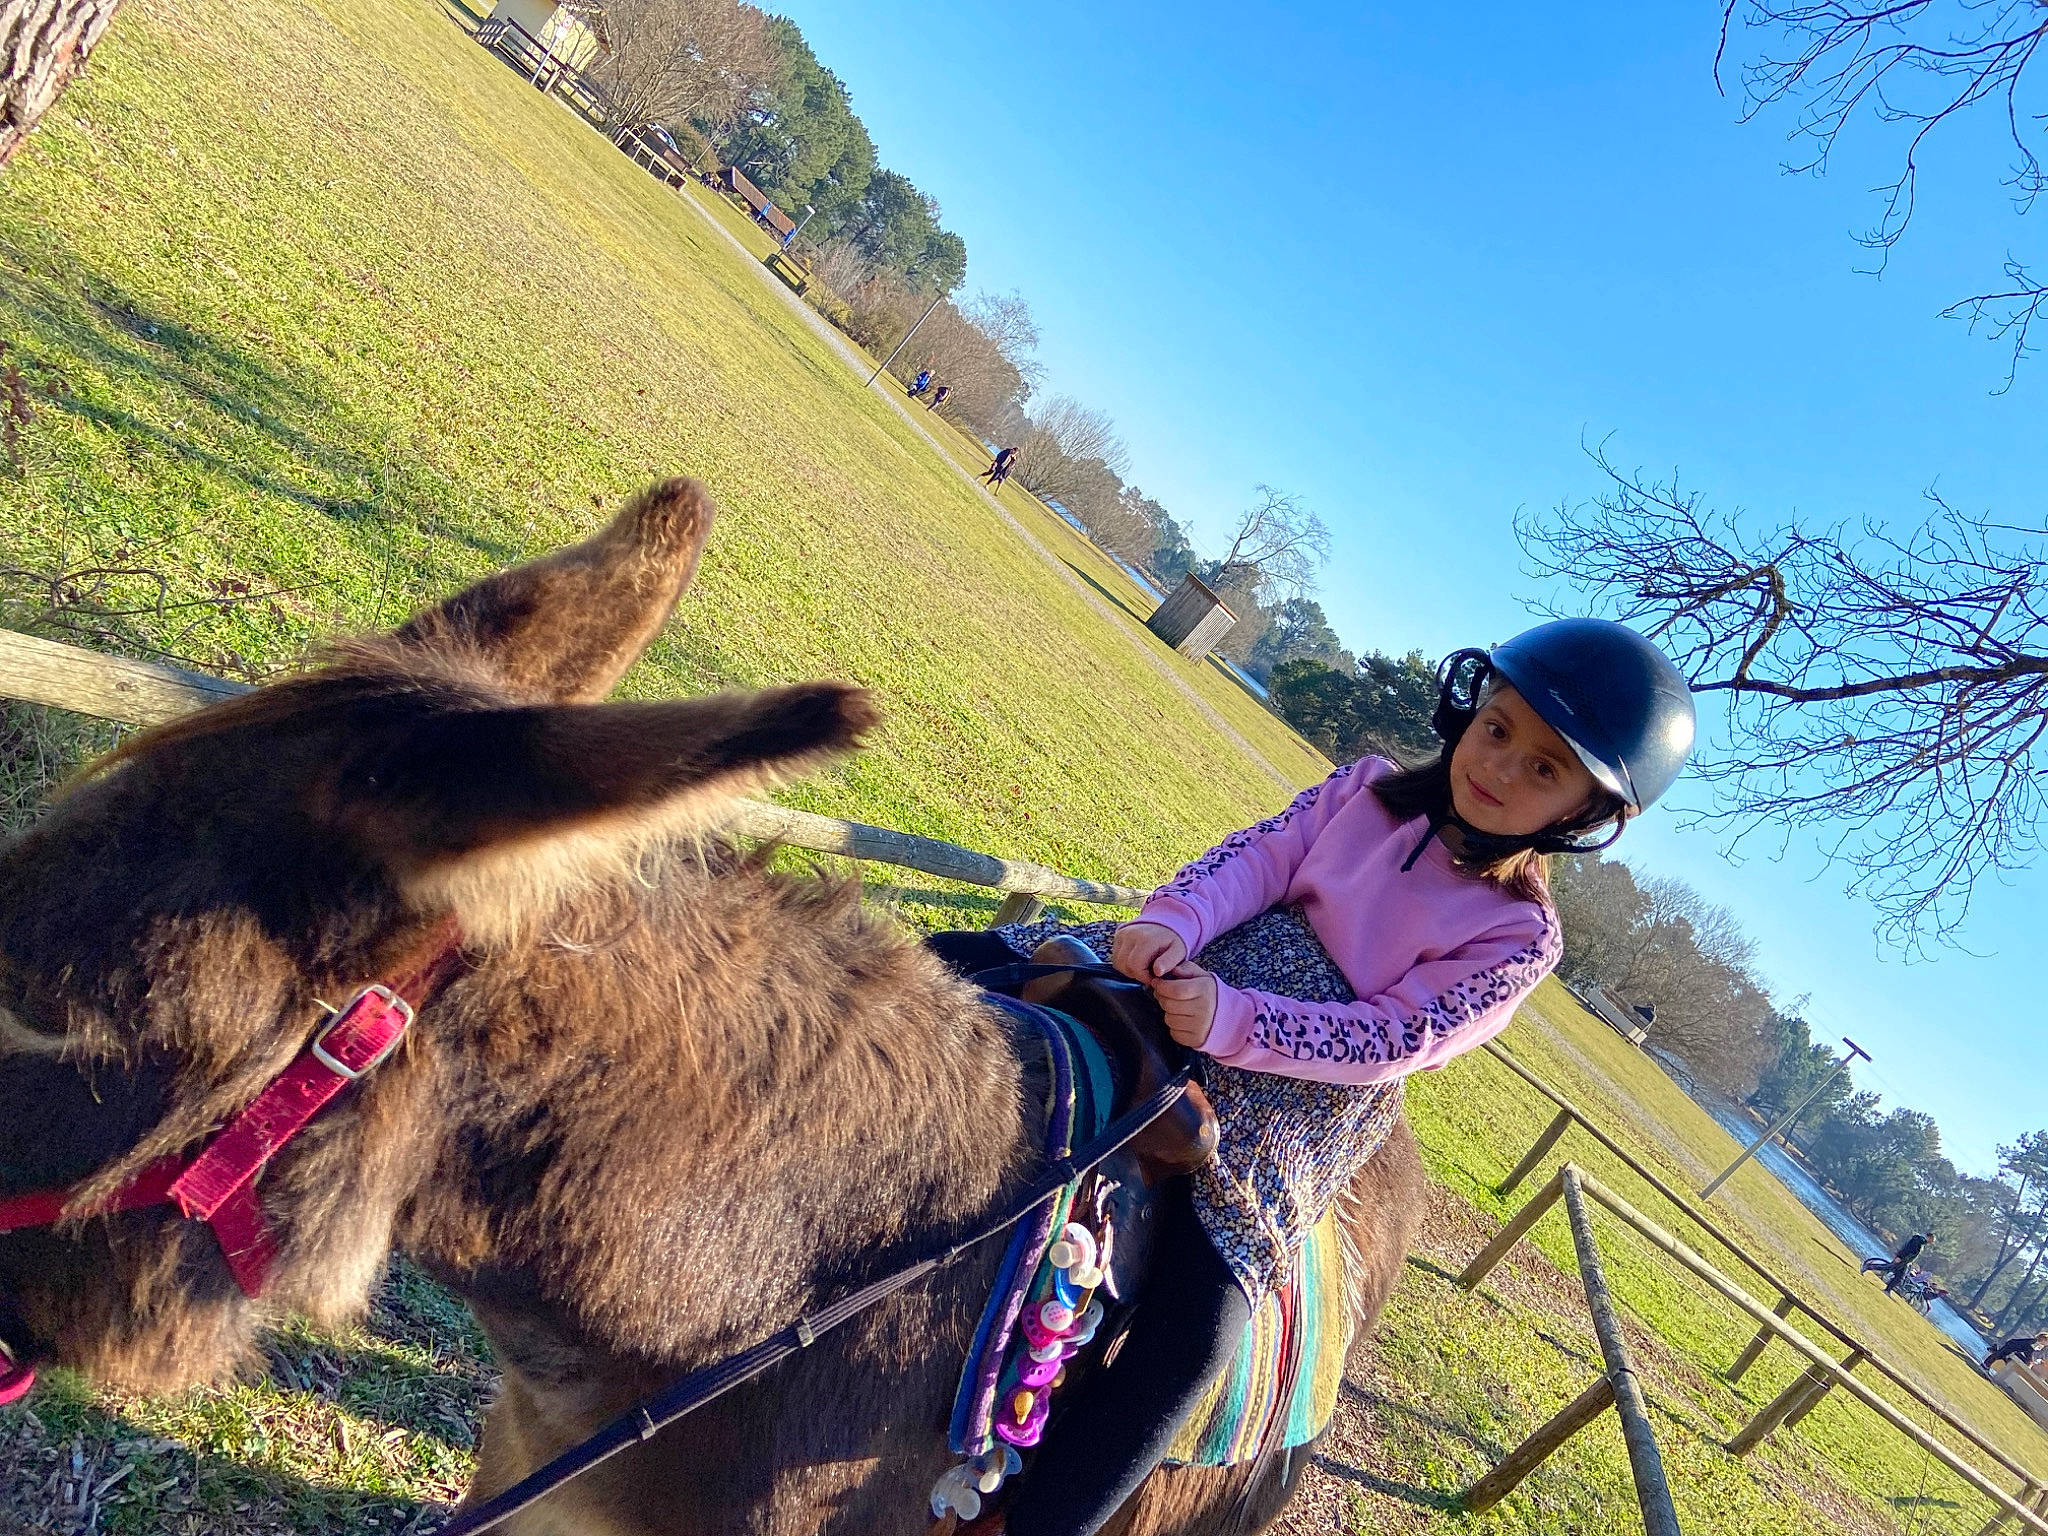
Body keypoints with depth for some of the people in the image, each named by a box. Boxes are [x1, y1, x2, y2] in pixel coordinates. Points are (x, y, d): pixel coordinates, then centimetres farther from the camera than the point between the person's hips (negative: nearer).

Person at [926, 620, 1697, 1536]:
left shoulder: (1518, 936, -6)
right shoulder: (1370, 789, 5)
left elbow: (1392, 1040, -15)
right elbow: (1258, 857, -3)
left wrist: (1235, 1021, -27)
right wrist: (1173, 920, -24)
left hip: (1308, 1091, -4)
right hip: (1200, 973, 4)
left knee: (1201, 1320, -21)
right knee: (949, 970, -6)